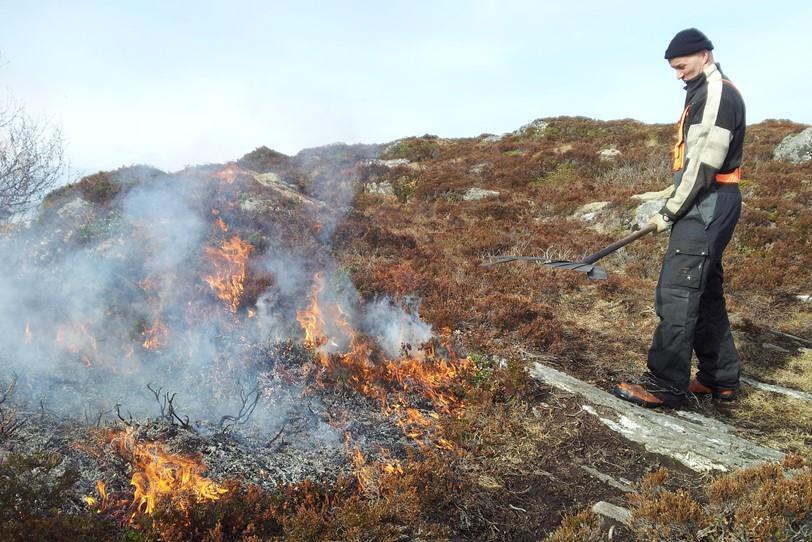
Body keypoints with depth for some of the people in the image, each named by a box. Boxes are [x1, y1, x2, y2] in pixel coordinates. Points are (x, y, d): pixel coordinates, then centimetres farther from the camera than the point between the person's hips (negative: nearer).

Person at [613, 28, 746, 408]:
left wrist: (670, 212, -14)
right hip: (706, 206, 10)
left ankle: (666, 386, -8)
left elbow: (705, 164, -19)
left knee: (677, 291, -12)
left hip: (707, 206, -10)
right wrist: (673, 207, 13)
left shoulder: (717, 93, -11)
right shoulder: (705, 94, 21)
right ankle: (721, 378, 22)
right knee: (705, 291, 13)